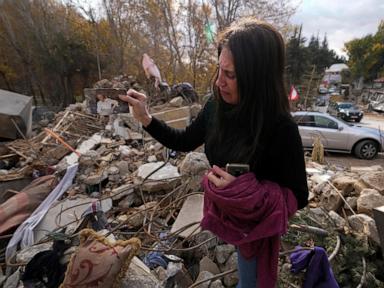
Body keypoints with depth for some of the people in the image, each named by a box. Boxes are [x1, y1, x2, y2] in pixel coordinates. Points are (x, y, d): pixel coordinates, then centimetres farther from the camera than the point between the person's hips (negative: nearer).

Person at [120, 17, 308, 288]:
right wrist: (145, 117, -12)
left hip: (255, 222, -4)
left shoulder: (281, 128, -30)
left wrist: (247, 191, -34)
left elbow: (298, 197, -19)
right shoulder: (217, 106, -15)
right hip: (224, 211, 5)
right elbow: (185, 141, -1)